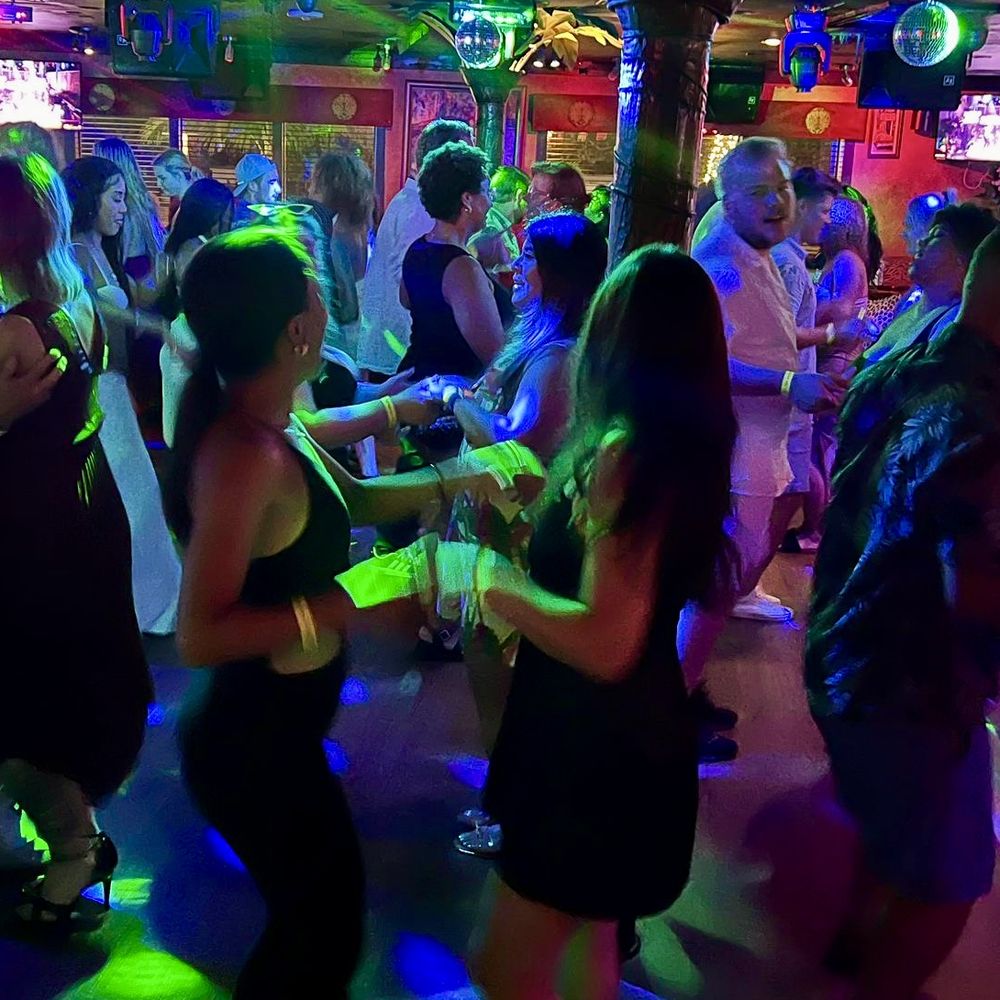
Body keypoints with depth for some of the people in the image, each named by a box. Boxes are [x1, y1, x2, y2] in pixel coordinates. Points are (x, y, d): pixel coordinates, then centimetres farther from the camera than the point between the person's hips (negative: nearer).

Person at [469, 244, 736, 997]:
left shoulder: (627, 449, -26)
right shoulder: (680, 441, 2)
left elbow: (606, 641, -31)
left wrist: (489, 582, -19)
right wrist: (534, 508, 20)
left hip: (600, 746, -9)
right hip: (627, 733, 9)